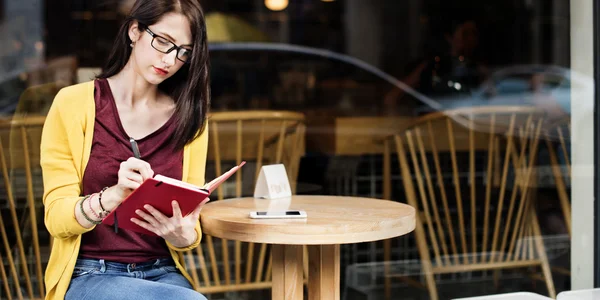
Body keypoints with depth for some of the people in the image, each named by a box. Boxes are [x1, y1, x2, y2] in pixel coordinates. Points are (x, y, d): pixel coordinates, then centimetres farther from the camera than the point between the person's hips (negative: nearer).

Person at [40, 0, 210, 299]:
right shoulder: (74, 103, -1)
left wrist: (181, 235, -18)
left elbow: (190, 227, 7)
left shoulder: (189, 117, 8)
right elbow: (56, 217, -6)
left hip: (163, 273, 4)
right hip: (89, 275, -3)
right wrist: (114, 195, -26)